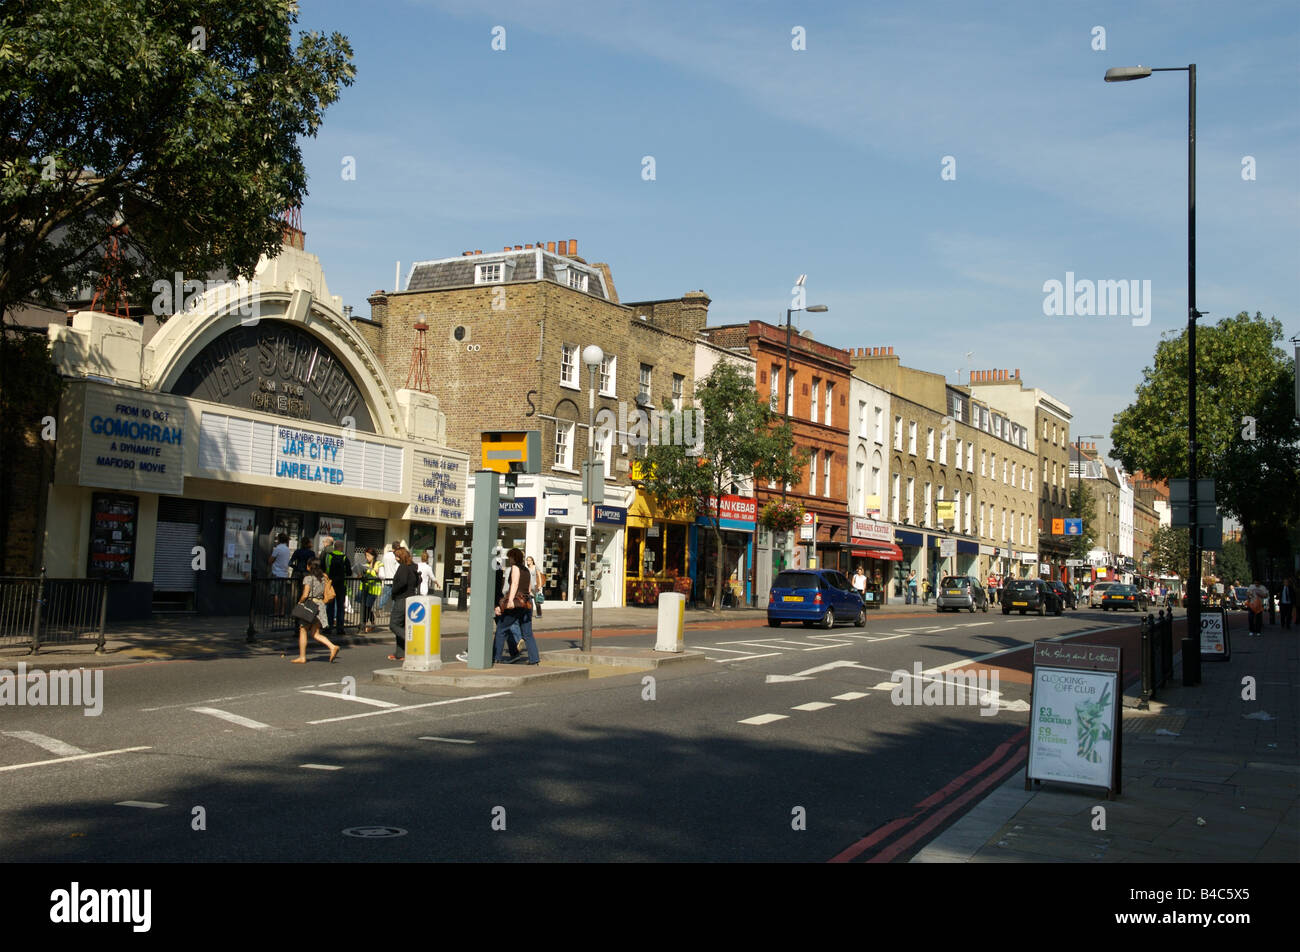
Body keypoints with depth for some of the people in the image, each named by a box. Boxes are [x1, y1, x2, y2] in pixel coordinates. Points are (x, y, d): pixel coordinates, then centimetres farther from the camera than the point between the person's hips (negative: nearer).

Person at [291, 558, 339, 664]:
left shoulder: (308, 577, -10)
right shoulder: (323, 578, 10)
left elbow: (305, 595, -15)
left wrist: (299, 602, 1)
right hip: (320, 605, 7)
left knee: (303, 631, 7)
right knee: (315, 634, 10)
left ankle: (302, 657, 11)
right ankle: (333, 647, -9)